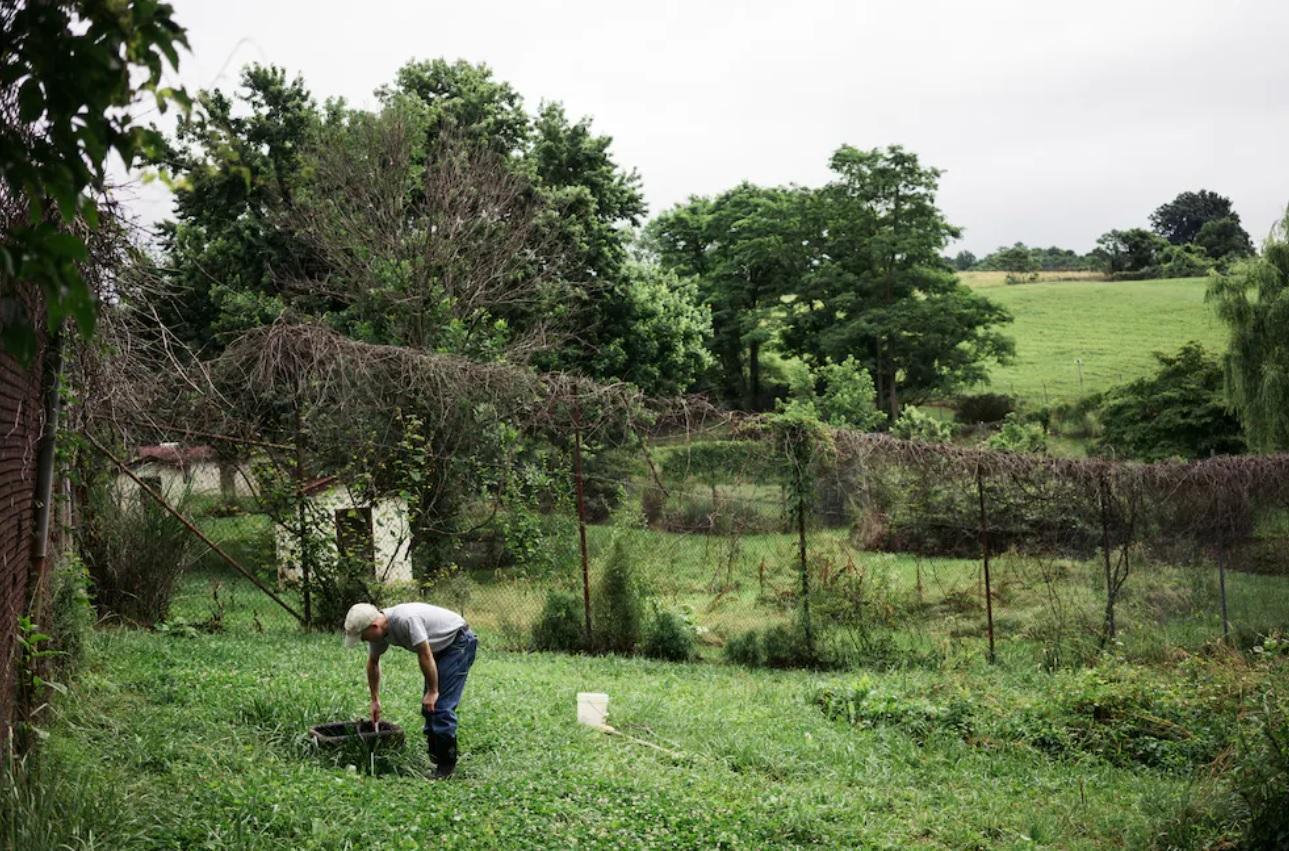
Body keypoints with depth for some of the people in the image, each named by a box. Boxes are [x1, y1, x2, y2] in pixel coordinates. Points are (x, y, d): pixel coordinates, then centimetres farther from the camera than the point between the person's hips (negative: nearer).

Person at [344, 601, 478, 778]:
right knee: (428, 707, 9)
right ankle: (436, 758, 19)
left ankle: (446, 765, -6)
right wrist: (375, 700, 18)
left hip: (459, 641, -9)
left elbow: (425, 656, -28)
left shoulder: (406, 620, -34)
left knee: (441, 705, -13)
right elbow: (373, 662, 12)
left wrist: (432, 691, -19)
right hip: (440, 647, 9)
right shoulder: (378, 631, -5)